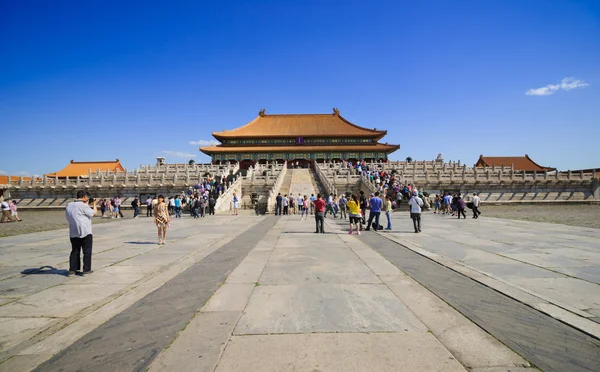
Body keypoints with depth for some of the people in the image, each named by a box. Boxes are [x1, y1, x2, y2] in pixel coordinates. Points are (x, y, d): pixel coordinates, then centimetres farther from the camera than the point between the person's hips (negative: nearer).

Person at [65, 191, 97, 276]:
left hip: (73, 233, 7)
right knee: (87, 251, 4)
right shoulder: (83, 206, -17)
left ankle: (72, 270, 15)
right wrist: (94, 205, 7)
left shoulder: (69, 205, 7)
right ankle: (86, 270, 7)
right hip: (85, 232, -7)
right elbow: (94, 213, -9)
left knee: (75, 251, 14)